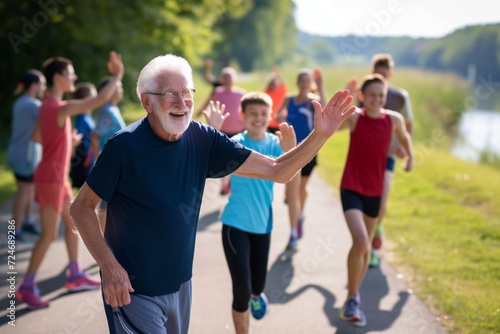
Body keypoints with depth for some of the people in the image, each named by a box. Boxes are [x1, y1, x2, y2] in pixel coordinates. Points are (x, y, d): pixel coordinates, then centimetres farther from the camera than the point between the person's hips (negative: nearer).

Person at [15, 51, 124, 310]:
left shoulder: (47, 105, 8)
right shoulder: (61, 108, -23)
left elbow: (36, 136, 19)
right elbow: (100, 99, -29)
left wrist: (66, 138, 15)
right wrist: (117, 75, -16)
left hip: (58, 177, 10)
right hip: (51, 178, -10)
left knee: (73, 222, 16)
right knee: (49, 234, -4)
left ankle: (75, 276, 25)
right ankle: (27, 287, 4)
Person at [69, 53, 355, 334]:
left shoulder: (202, 140, -6)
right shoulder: (124, 146, -19)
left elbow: (277, 171, -8)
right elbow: (82, 207, -10)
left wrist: (321, 135, -20)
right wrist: (109, 267, -18)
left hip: (180, 285, 5)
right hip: (133, 290, -5)